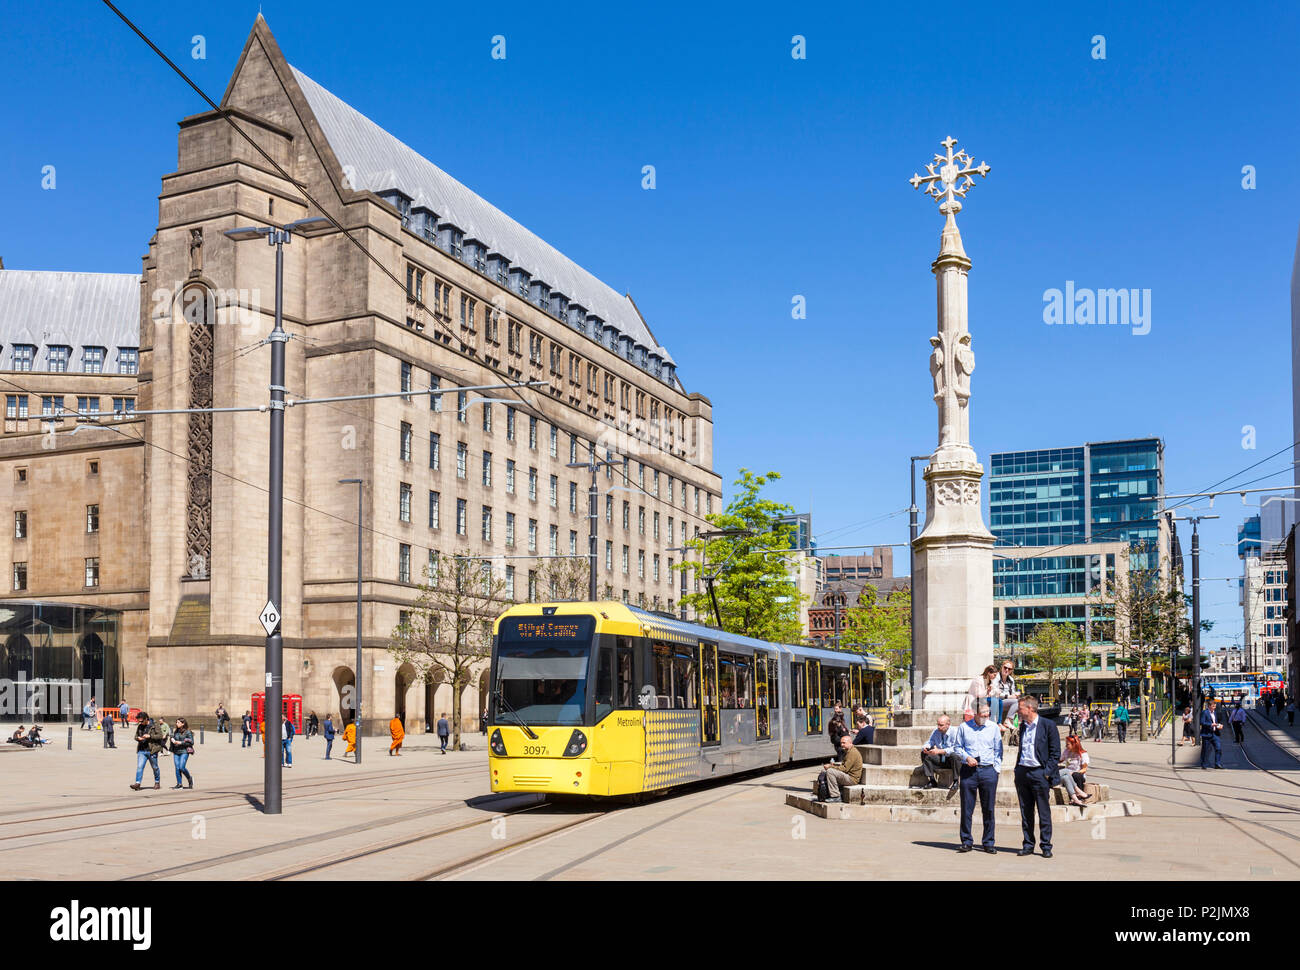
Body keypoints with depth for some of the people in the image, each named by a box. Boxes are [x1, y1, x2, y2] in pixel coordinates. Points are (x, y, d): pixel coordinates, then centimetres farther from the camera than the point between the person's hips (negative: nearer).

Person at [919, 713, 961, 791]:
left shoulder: (954, 732, -20)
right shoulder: (936, 731, 0)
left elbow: (955, 749, -29)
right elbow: (930, 742, 4)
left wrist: (939, 751, -38)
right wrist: (925, 748, -21)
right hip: (940, 759, 6)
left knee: (954, 756, -38)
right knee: (924, 754, -12)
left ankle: (956, 781, -20)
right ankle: (932, 781, -8)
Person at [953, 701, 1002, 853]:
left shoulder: (994, 728, 6)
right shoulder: (964, 727, 5)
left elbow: (998, 751, 10)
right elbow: (957, 747, 12)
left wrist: (996, 770, 2)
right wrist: (966, 757, -6)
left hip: (988, 771, 0)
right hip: (968, 771, 0)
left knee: (988, 809, 2)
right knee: (966, 808, 1)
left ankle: (988, 842, 12)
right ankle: (966, 841, 10)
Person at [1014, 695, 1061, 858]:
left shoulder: (1048, 725, -5)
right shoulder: (1023, 726, 13)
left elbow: (1055, 752, -5)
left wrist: (1047, 772, -11)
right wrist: (1017, 768, 11)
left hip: (1039, 773, -6)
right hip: (1022, 772, 6)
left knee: (1044, 812, 0)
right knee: (1025, 812, 8)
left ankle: (1046, 846, 7)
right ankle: (1028, 845, 14)